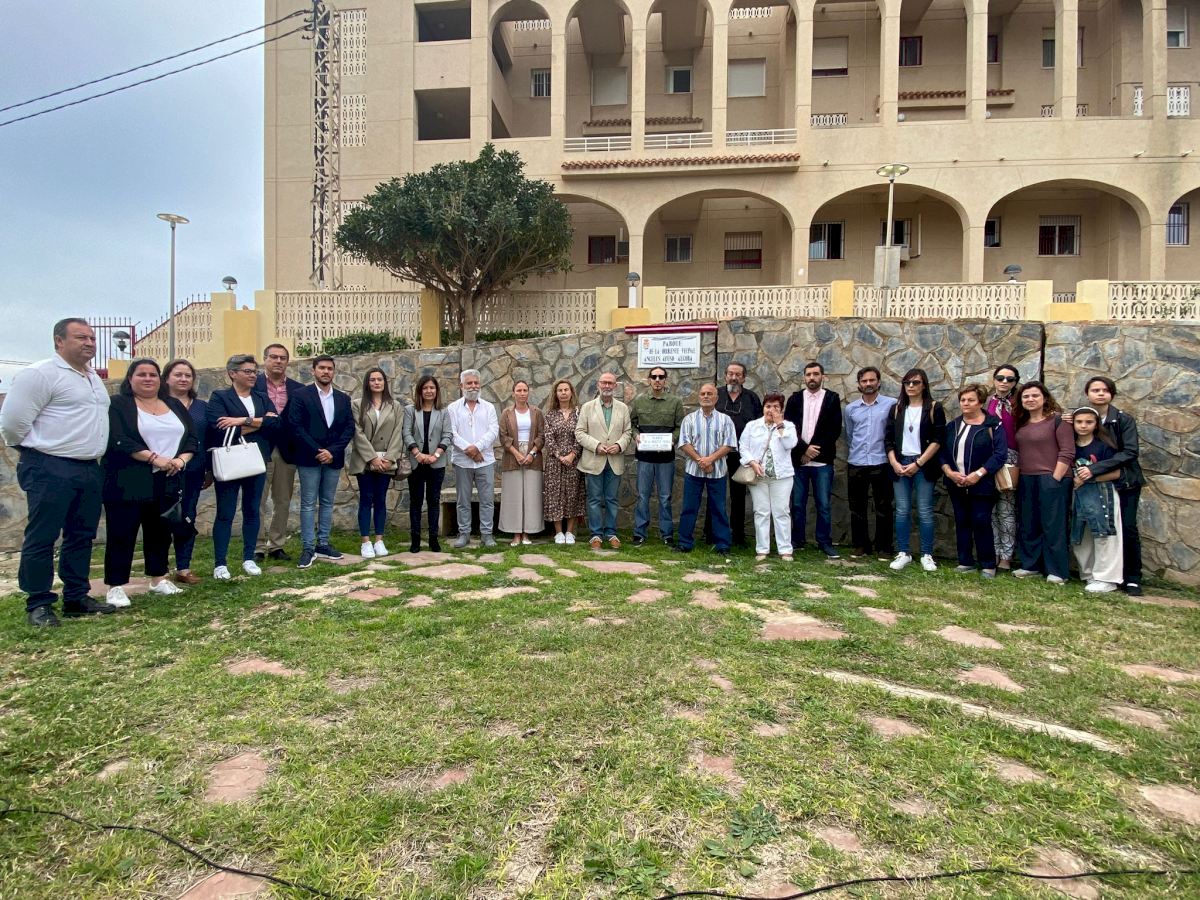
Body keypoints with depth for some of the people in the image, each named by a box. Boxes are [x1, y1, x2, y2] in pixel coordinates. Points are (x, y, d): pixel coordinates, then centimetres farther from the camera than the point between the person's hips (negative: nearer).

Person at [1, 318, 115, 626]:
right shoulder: (40, 374, -11)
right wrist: (38, 449, -1)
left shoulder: (93, 378, 16)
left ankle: (76, 598, 22)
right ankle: (38, 604, 8)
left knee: (81, 537, 12)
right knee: (42, 539, -1)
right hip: (50, 470, -8)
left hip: (89, 469, 8)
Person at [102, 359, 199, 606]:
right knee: (121, 533, -1)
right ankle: (115, 586, 6)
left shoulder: (175, 405, 14)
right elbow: (117, 440, -14)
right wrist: (154, 458, -21)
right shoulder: (117, 405, -2)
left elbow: (191, 438, 9)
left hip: (167, 482, 5)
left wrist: (181, 459, -10)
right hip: (127, 483, -5)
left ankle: (159, 579, 24)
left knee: (160, 531, 13)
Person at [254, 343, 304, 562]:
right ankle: (256, 547, 9)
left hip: (287, 451, 3)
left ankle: (276, 546, 20)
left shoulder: (298, 389, 7)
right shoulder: (253, 385, 0)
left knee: (283, 502, 10)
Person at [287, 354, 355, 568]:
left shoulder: (343, 398, 10)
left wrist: (332, 451, -9)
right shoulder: (301, 395, -1)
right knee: (308, 503, 0)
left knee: (327, 502, 10)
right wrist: (317, 451, -13)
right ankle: (308, 548, 4)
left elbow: (349, 428, 5)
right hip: (309, 458, -4)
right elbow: (295, 426, -8)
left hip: (334, 458, 4)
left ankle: (323, 544, 18)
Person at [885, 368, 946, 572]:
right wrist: (894, 463, -5)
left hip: (923, 466, -3)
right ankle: (903, 553, 11)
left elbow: (938, 440, -6)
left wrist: (918, 463, -11)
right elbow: (889, 439, 8)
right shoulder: (897, 409, 10)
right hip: (900, 465, 3)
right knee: (902, 511, 4)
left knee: (924, 512, 0)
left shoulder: (934, 408, 0)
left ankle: (927, 555, 9)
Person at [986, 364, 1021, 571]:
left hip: (1010, 459, -2)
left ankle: (1006, 556, 8)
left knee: (1006, 509, 0)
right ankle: (993, 553, 14)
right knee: (990, 509, 5)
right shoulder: (986, 402, 7)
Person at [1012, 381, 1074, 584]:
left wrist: (1055, 478, -15)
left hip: (1051, 479, -7)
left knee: (1053, 525, -2)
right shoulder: (1021, 422, 13)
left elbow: (1067, 452, -12)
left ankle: (1057, 571, 5)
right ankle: (1030, 565, 22)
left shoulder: (1057, 419, -7)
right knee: (1028, 525, 11)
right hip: (1026, 481, 7)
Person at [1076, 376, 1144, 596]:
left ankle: (1132, 578, 7)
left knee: (1128, 528, -4)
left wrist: (1095, 468, -24)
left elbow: (1130, 452, -16)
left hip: (1125, 482, -2)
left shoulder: (1124, 419, -9)